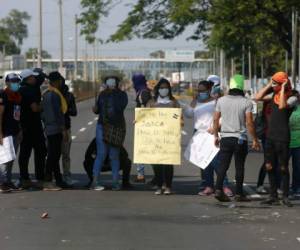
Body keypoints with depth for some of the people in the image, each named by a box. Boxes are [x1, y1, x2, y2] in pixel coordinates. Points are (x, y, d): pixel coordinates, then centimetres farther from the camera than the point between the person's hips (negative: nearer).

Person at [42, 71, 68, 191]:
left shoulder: (46, 94, 14)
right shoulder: (55, 95, -16)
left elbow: (43, 112, 19)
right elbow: (58, 113, -19)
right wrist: (63, 128, -16)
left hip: (49, 128, 10)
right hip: (55, 129, -10)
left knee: (55, 154, 13)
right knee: (53, 155, -8)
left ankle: (59, 180, 18)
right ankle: (48, 182, -9)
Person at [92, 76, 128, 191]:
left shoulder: (122, 95, 0)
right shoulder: (102, 94, 10)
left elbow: (120, 107, -17)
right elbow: (98, 109, 20)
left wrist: (114, 94, -15)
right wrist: (95, 109, -3)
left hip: (117, 127, -2)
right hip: (103, 126, 2)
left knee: (114, 156, 2)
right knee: (101, 154, -7)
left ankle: (115, 182, 9)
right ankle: (95, 181, -8)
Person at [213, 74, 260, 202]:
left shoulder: (221, 100, 3)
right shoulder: (246, 102, -8)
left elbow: (216, 119, 6)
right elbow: (249, 122, -11)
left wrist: (216, 136, 17)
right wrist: (255, 140, -3)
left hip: (225, 137, 3)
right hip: (240, 138, -3)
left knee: (223, 165, 5)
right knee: (239, 167, 5)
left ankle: (218, 189, -8)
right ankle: (239, 194, 8)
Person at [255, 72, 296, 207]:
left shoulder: (291, 97, -12)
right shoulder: (274, 92, 6)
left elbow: (282, 106, -30)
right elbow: (258, 97, 3)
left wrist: (283, 89, -23)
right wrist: (269, 85, -2)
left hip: (282, 136, -6)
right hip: (270, 135, 6)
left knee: (283, 168, 0)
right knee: (269, 166, 6)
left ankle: (285, 196, 9)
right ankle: (273, 196, 14)